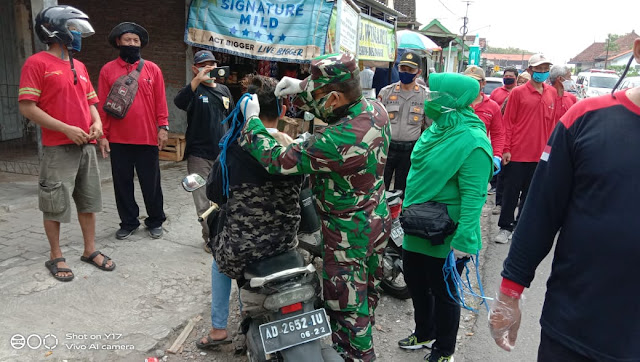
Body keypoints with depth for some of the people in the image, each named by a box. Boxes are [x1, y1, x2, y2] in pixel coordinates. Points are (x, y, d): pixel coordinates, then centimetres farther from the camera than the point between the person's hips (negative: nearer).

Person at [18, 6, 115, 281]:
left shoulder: (79, 67, 15)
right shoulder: (37, 63, -6)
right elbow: (27, 107, -12)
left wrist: (96, 122, 0)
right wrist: (66, 129, -18)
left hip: (86, 146, 7)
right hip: (58, 149, -7)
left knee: (89, 201, 12)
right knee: (55, 205, 3)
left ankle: (90, 250, 25)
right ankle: (55, 257, 17)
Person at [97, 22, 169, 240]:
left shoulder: (152, 69, 4)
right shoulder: (108, 70, 4)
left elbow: (160, 101, 3)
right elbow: (102, 105, 2)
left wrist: (163, 127, -5)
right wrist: (102, 135, -2)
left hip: (148, 138, -1)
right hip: (118, 139, 1)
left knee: (151, 183, 7)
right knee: (122, 183, 10)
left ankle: (155, 222, 23)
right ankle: (128, 223, 24)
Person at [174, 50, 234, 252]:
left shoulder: (224, 90, 11)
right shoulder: (194, 90, -3)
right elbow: (179, 102, -26)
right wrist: (198, 79, -35)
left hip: (224, 153, 4)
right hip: (199, 154, -3)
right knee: (203, 200, 2)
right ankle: (210, 236, 17)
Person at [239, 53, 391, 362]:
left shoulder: (334, 142, -34)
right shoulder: (376, 109, -9)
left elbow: (278, 161, -24)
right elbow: (343, 108, 13)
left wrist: (252, 119, -10)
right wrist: (302, 89, 2)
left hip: (348, 235, -9)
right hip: (379, 221, 9)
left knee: (346, 307, 10)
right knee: (367, 290, 27)